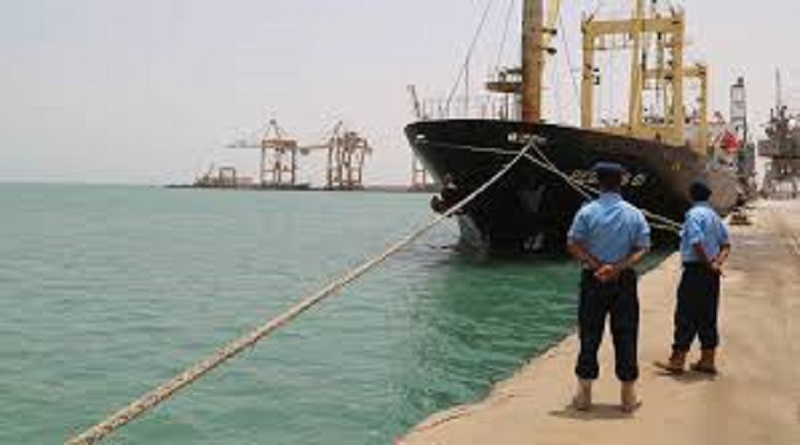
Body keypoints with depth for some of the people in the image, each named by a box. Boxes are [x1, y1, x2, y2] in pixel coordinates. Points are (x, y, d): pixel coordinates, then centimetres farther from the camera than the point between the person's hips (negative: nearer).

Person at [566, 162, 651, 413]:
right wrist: (619, 268, -13)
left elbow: (573, 245, -11)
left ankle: (584, 394, 13)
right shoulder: (634, 214, 0)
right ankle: (628, 396, 14)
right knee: (626, 336, 8)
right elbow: (642, 248, -6)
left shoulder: (587, 212, -6)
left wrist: (597, 266, -12)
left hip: (593, 280, -1)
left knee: (589, 335, 6)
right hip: (624, 280, 1)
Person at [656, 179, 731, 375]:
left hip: (695, 270, -8)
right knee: (708, 317, 12)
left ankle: (677, 360, 0)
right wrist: (717, 262, -1)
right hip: (711, 273, 8)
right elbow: (726, 245, 13)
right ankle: (708, 360, 17)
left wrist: (709, 265, -12)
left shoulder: (694, 214, -12)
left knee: (686, 316, -3)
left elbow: (697, 243, -23)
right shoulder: (715, 216, 14)